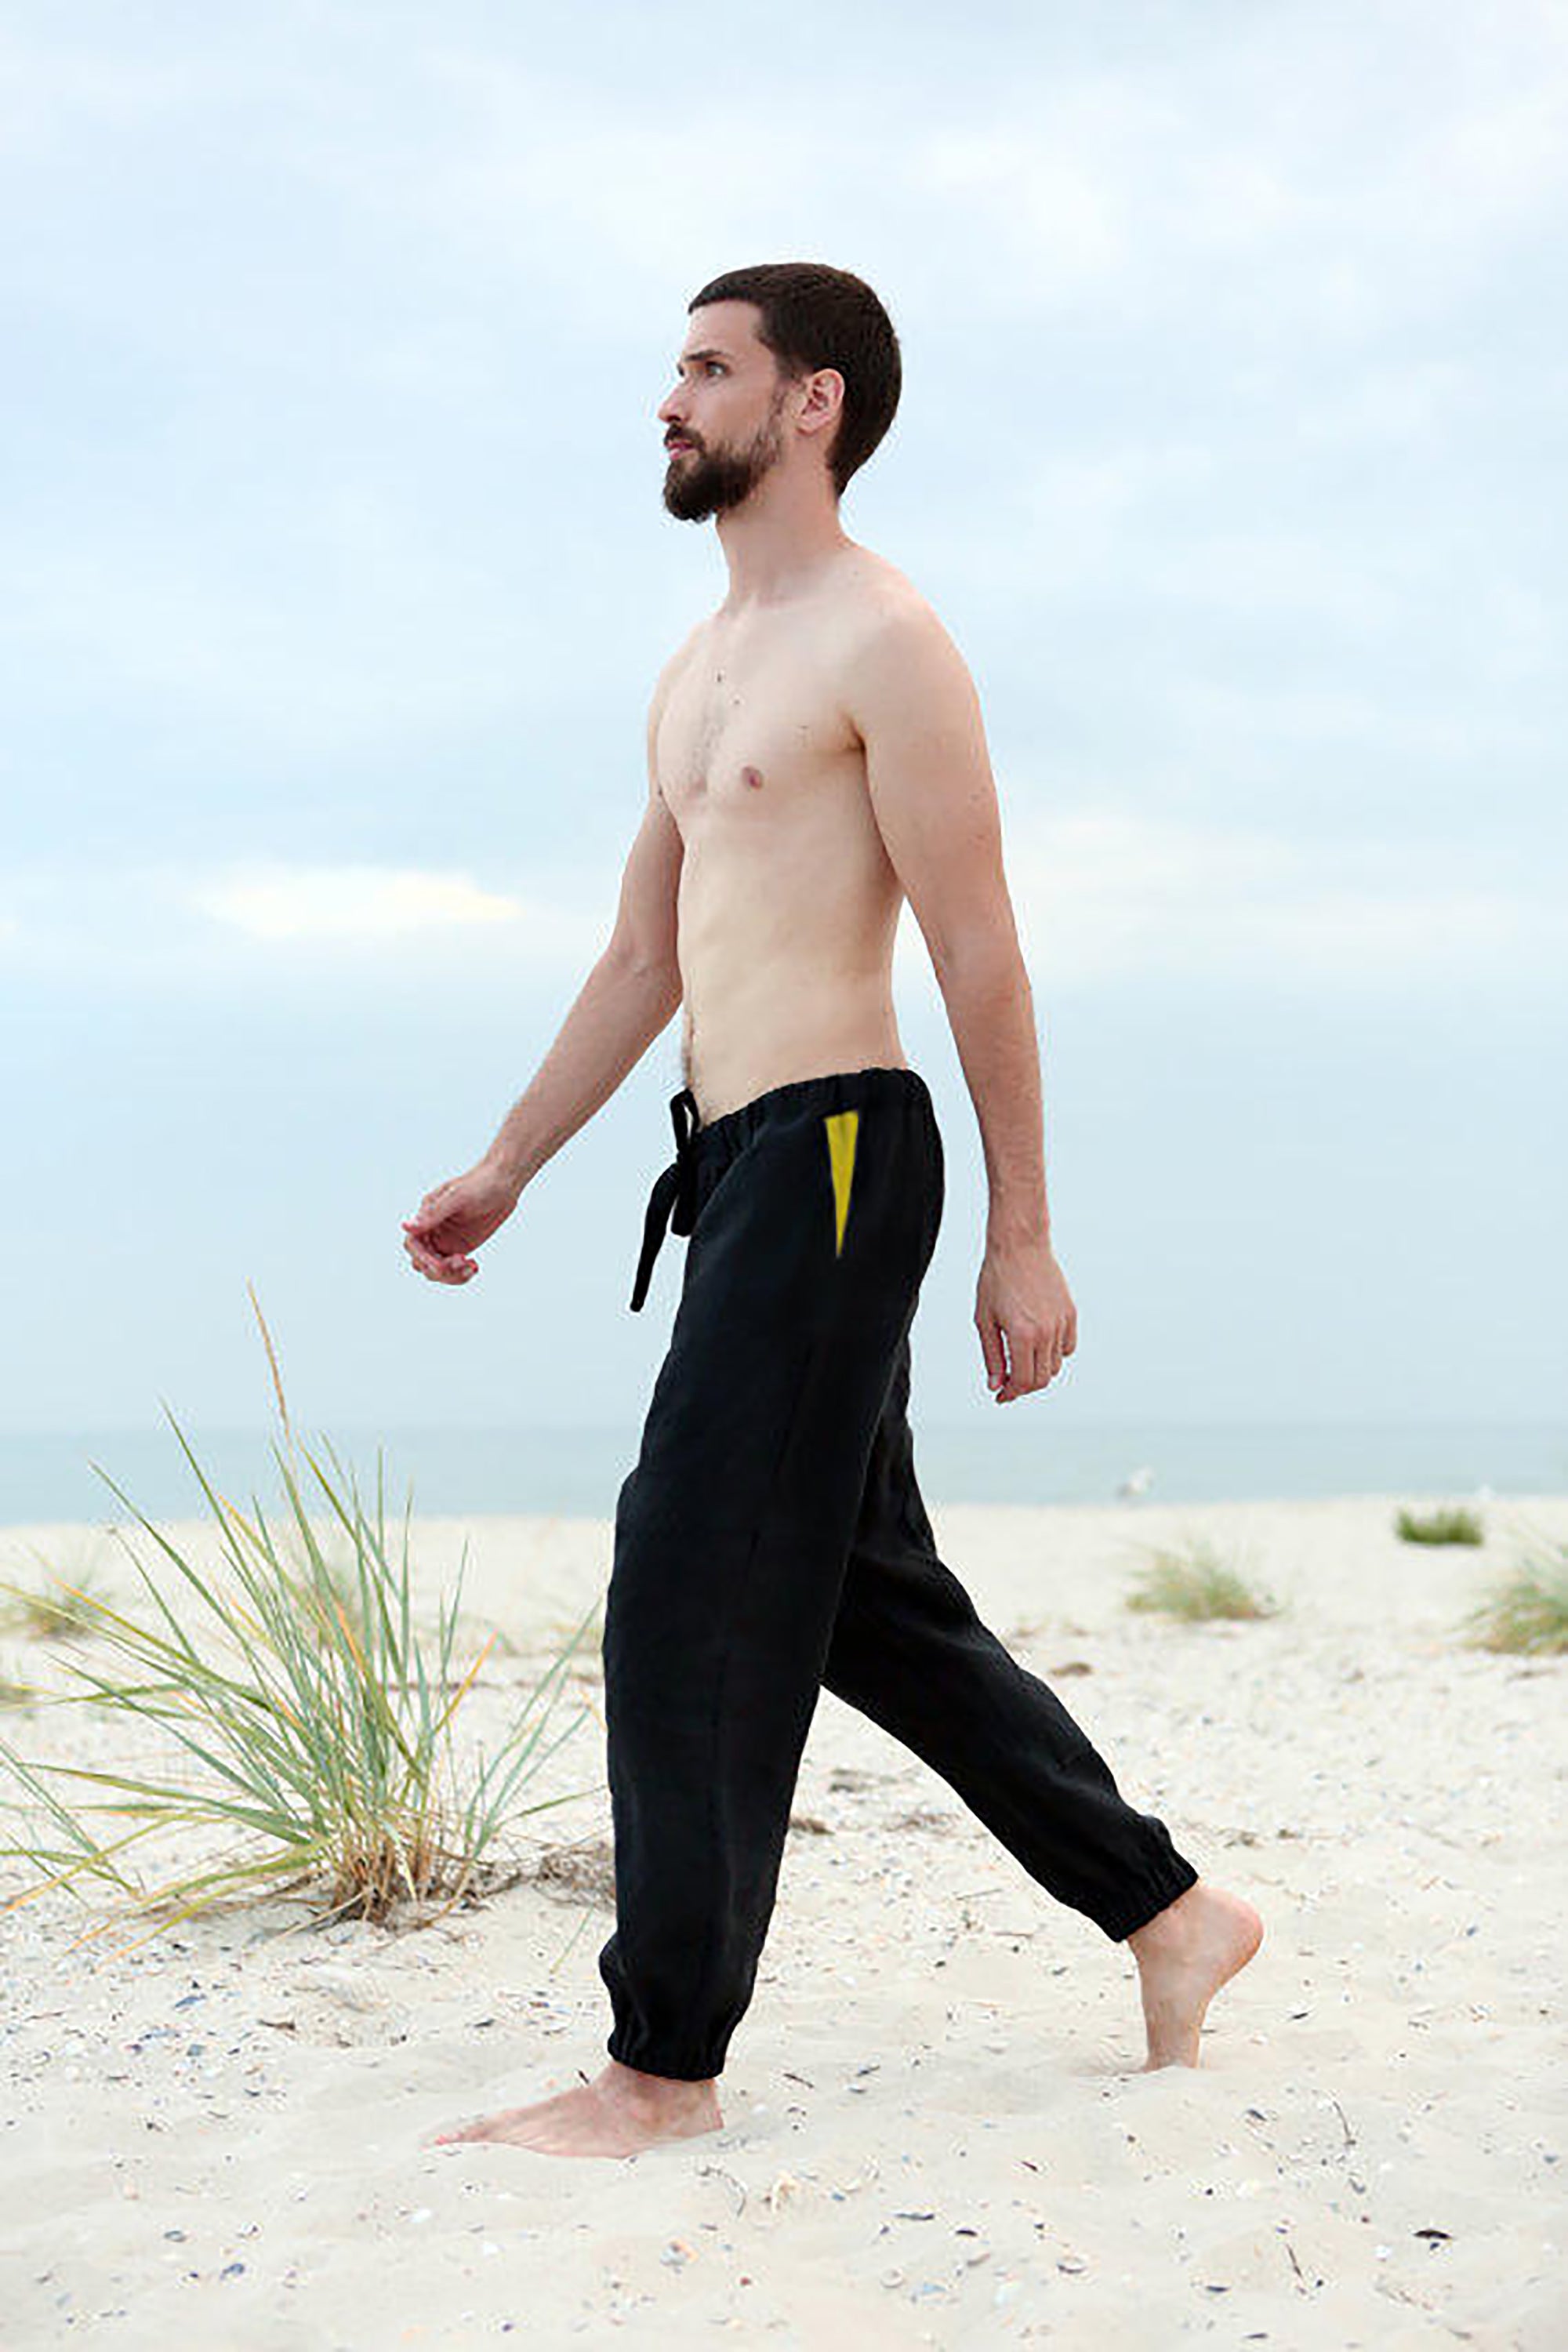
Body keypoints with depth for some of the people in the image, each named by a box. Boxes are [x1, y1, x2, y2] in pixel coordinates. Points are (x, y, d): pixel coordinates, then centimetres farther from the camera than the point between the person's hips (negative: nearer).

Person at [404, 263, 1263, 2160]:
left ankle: (663, 2067, -2)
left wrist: (1022, 1239, -12)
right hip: (738, 1164, 10)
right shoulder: (698, 672, 21)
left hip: (835, 1149, -10)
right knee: (862, 1595, 12)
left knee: (695, 1595, -10)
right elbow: (641, 961, 24)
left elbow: (981, 957, -10)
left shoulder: (881, 642, -7)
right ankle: (1168, 1912, 23)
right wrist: (502, 1171, 21)